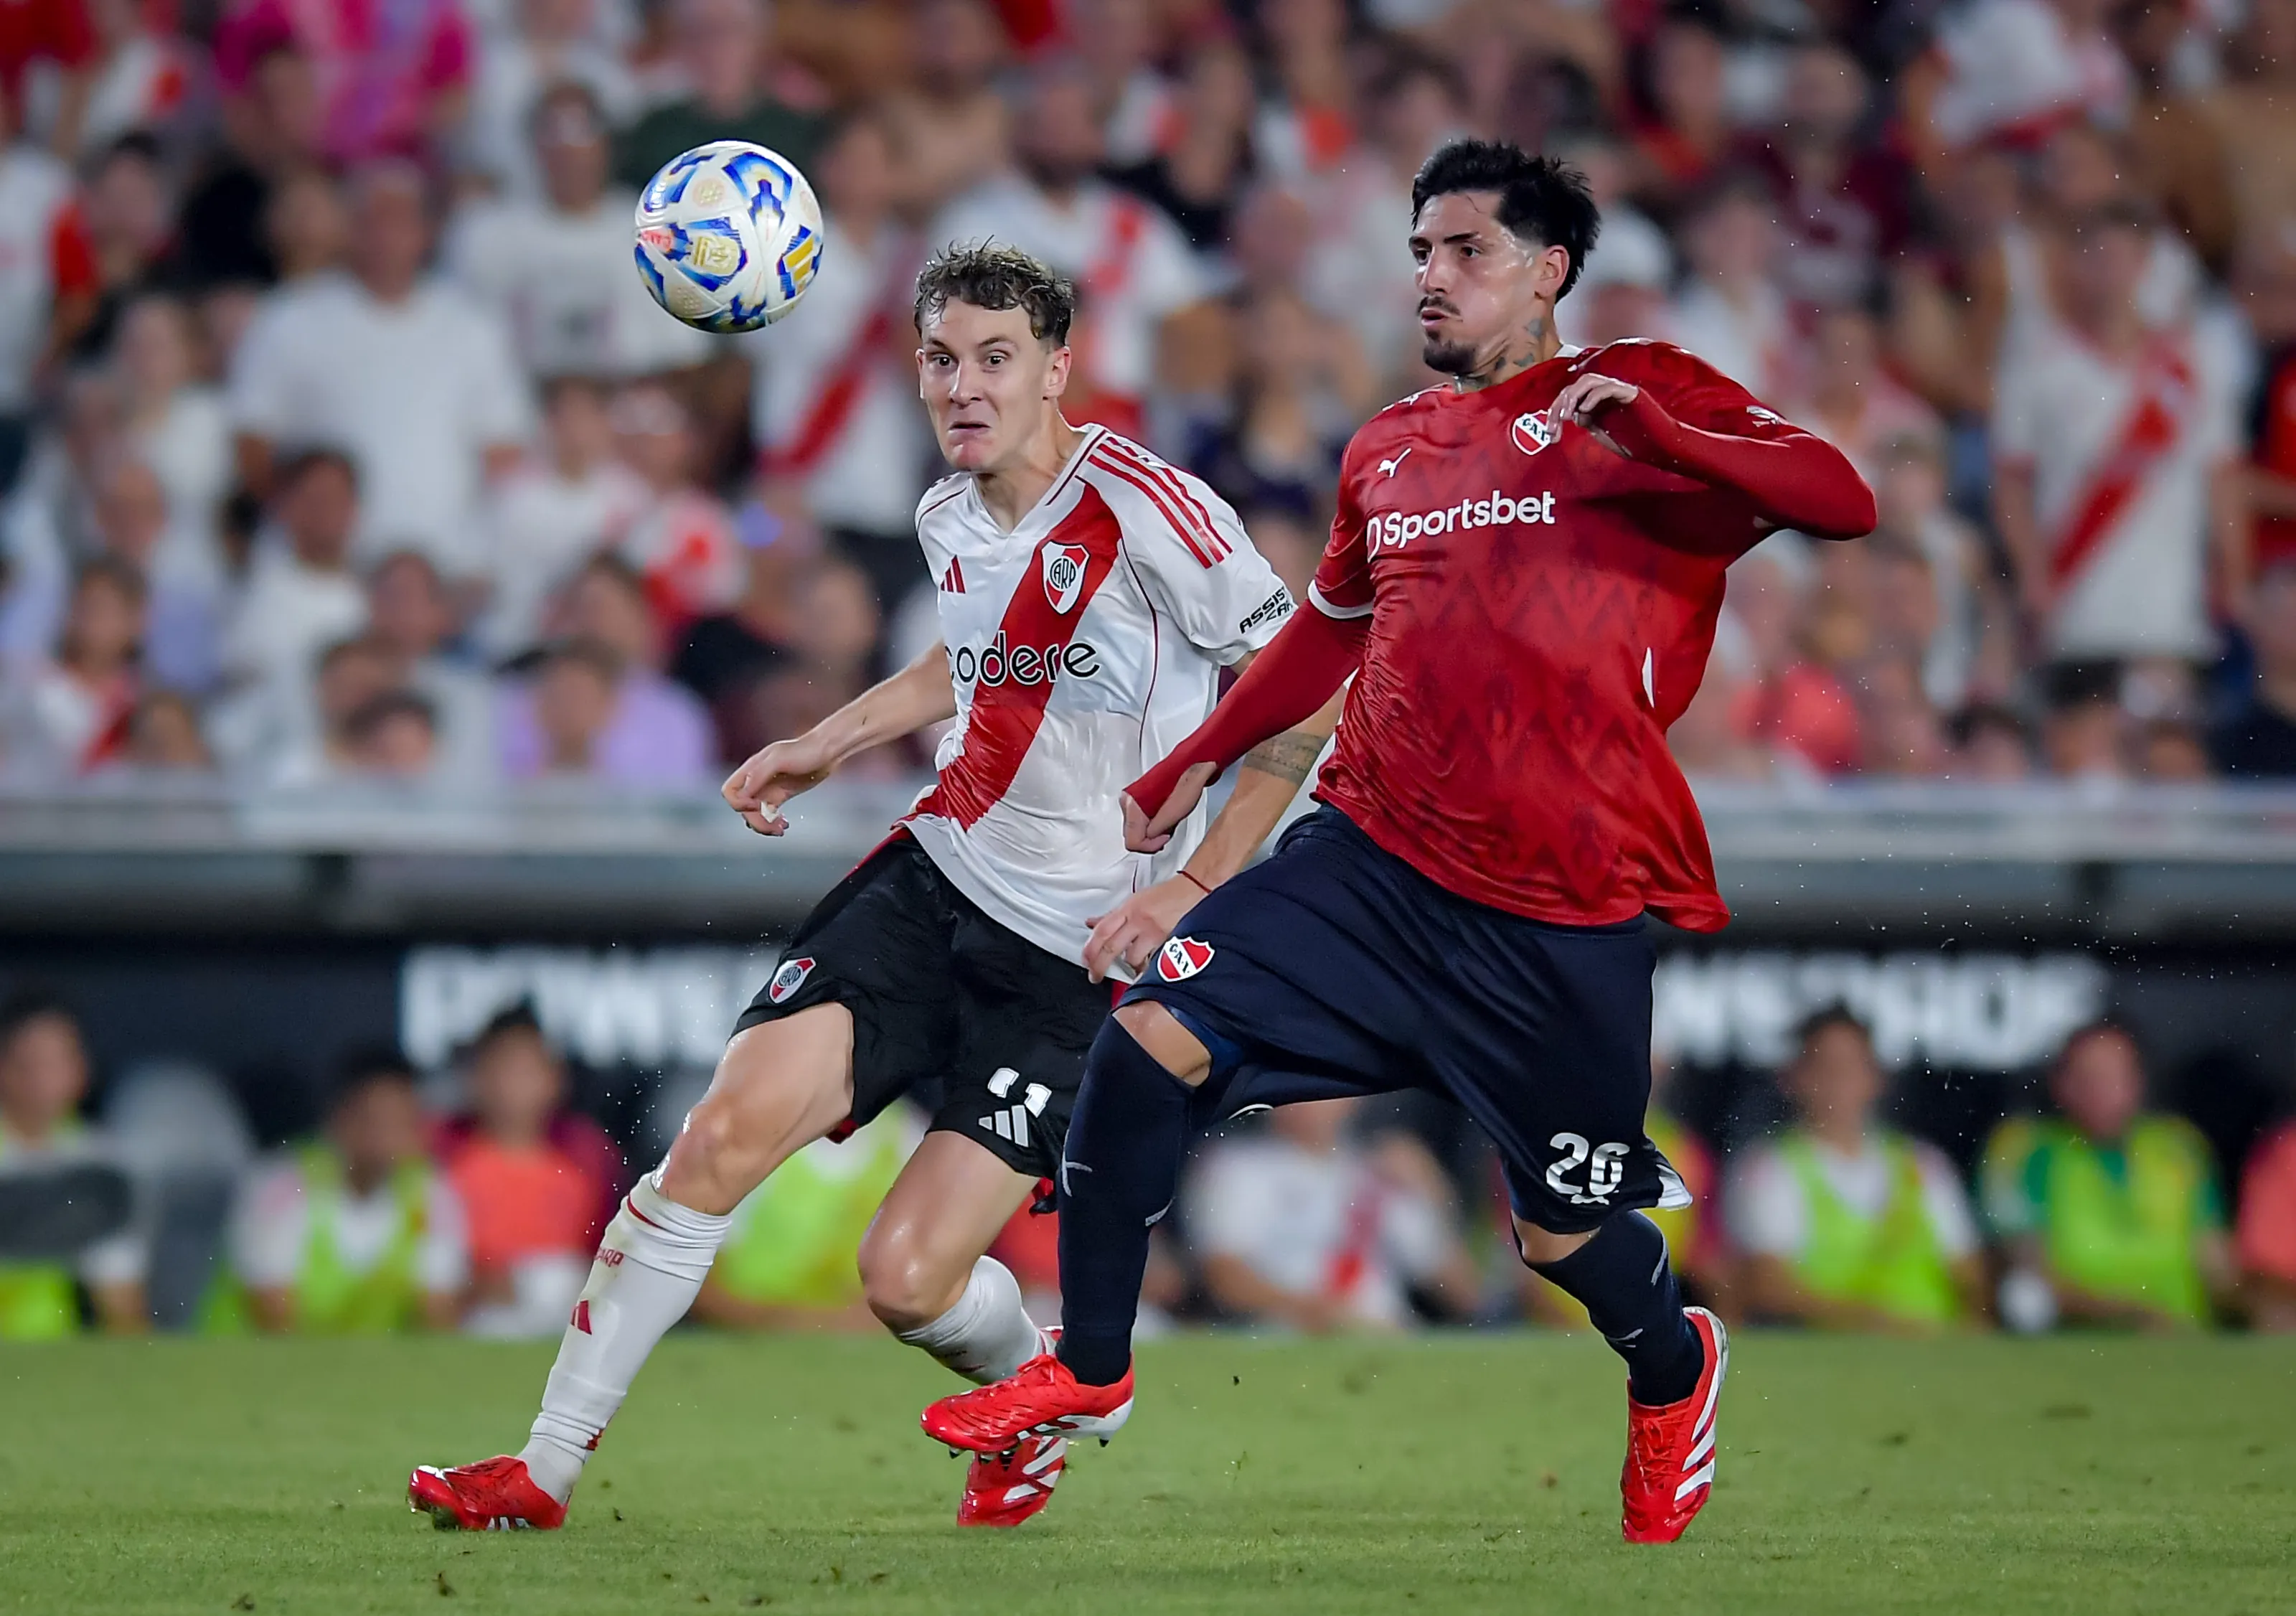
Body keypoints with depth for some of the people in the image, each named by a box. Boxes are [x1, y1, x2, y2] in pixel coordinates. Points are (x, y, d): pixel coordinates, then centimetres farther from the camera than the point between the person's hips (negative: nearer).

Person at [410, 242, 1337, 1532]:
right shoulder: (951, 519, 7)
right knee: (730, 1127, -14)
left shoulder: (1144, 507, -16)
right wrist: (825, 747, 21)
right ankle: (547, 1469, -5)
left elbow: (1311, 688, -11)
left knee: (911, 1278, -12)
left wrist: (1190, 887, -13)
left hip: (1080, 952, -6)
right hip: (936, 880, 6)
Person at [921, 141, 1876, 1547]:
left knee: (1565, 1235, 3)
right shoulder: (1391, 451, 16)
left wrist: (1642, 424, -28)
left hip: (1568, 910, -5)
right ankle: (1090, 1373, 2)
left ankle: (1674, 1371, 39)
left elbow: (1840, 501, -16)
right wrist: (1192, 768, 34)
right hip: (1375, 853, 5)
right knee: (1154, 1034, -14)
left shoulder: (1641, 398, -2)